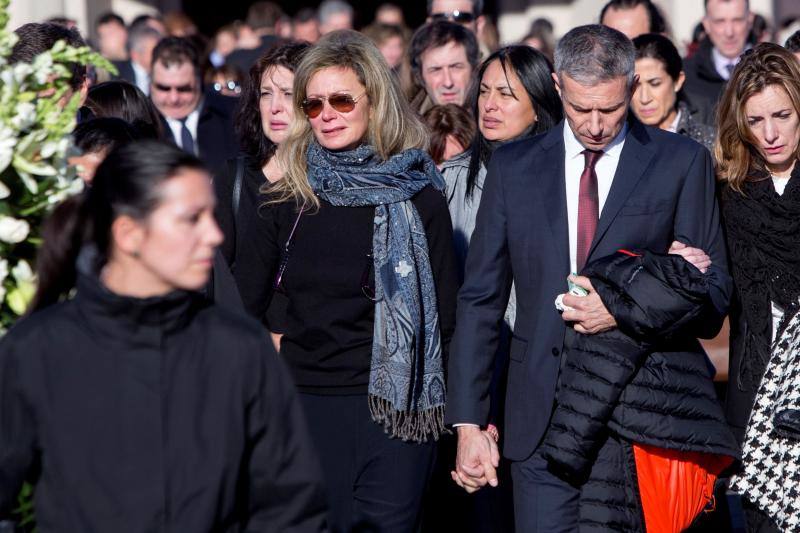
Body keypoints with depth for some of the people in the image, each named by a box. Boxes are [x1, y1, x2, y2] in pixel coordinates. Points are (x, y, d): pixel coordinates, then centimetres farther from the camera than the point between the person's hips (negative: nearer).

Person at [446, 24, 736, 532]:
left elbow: (715, 299, 4)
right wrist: (469, 422, 3)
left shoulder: (681, 162, 4)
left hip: (645, 410, -2)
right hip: (541, 416, 2)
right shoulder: (513, 166, 10)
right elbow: (481, 299, 10)